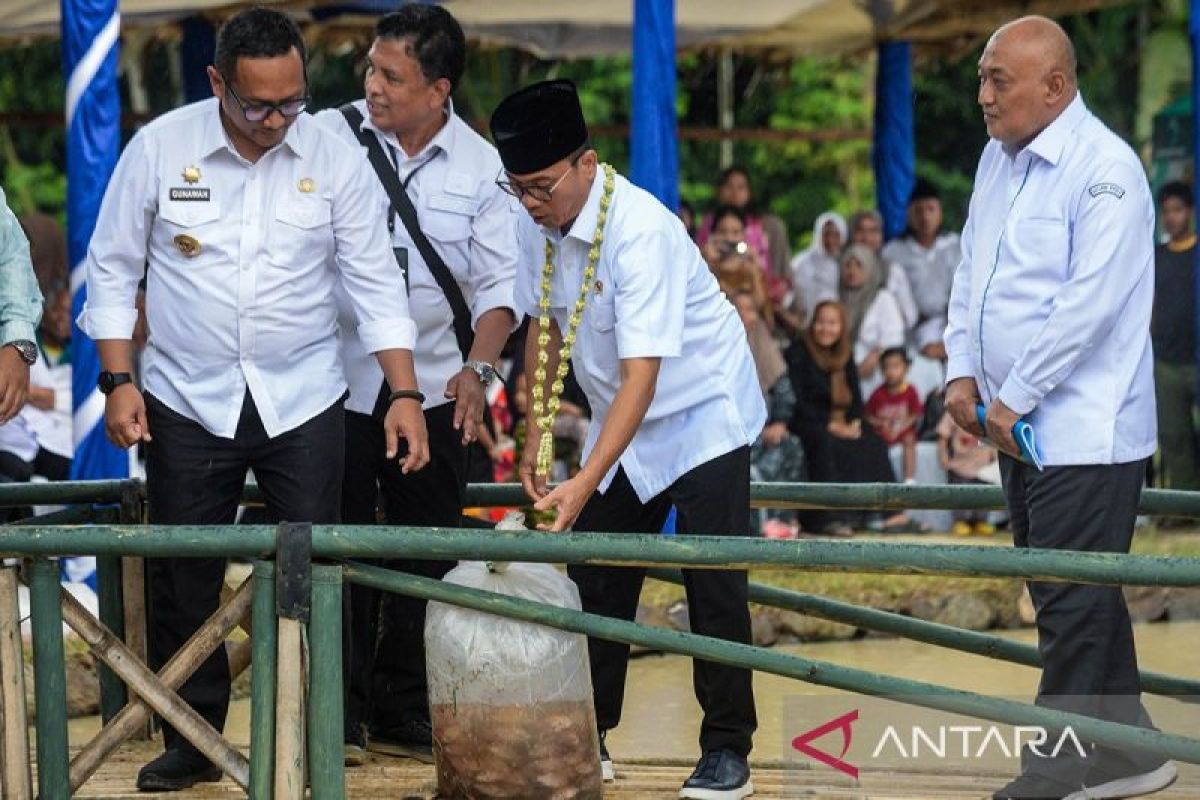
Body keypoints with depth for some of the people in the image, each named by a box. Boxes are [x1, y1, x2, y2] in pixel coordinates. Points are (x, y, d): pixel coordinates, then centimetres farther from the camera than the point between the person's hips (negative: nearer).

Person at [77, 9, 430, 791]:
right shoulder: (160, 148, -7)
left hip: (303, 403, 0)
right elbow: (113, 270, 1)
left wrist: (405, 393, -9)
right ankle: (191, 741, 17)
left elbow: (375, 283, -2)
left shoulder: (335, 158, -5)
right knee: (183, 579, 5)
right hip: (189, 403, 0)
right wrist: (119, 382, -6)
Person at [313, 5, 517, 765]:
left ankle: (404, 711, 19)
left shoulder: (481, 167, 0)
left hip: (434, 389, 2)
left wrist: (477, 368, -13)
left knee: (426, 556, 7)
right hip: (338, 383, -2)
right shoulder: (328, 139, -5)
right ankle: (338, 712, 12)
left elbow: (500, 283, 2)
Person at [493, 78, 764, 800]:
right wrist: (537, 436, 5)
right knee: (594, 576, 6)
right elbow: (545, 329, 8)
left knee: (715, 584, -10)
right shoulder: (538, 227, -9)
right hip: (621, 422, 7)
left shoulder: (640, 231, -32)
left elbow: (641, 376, -36)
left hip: (701, 414, -7)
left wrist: (585, 483, -41)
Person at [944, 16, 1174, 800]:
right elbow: (973, 271, 17)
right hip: (1023, 429, 9)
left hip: (1084, 431, -9)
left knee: (1071, 600, -5)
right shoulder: (999, 159, 12)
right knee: (1080, 596, 13)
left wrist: (1016, 399, -17)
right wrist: (963, 371, 3)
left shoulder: (1104, 168, -15)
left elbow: (1090, 302, -21)